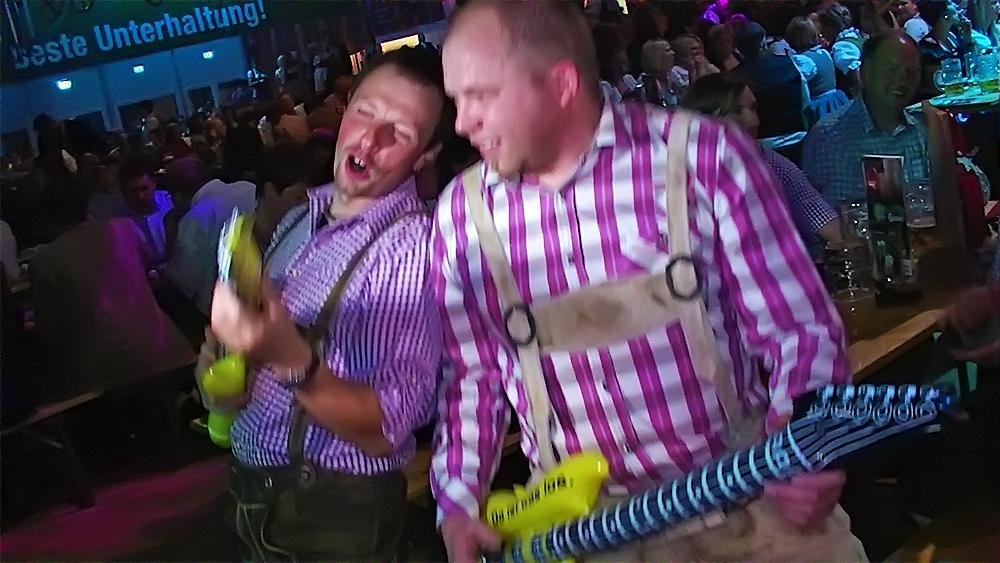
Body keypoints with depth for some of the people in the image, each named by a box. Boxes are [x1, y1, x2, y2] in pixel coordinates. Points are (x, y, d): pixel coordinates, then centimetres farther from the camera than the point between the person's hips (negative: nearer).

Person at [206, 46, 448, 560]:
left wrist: (292, 360, -40)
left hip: (331, 510, -7)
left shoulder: (412, 247, -20)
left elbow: (385, 431, -27)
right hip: (252, 488, 7)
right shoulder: (301, 218, 2)